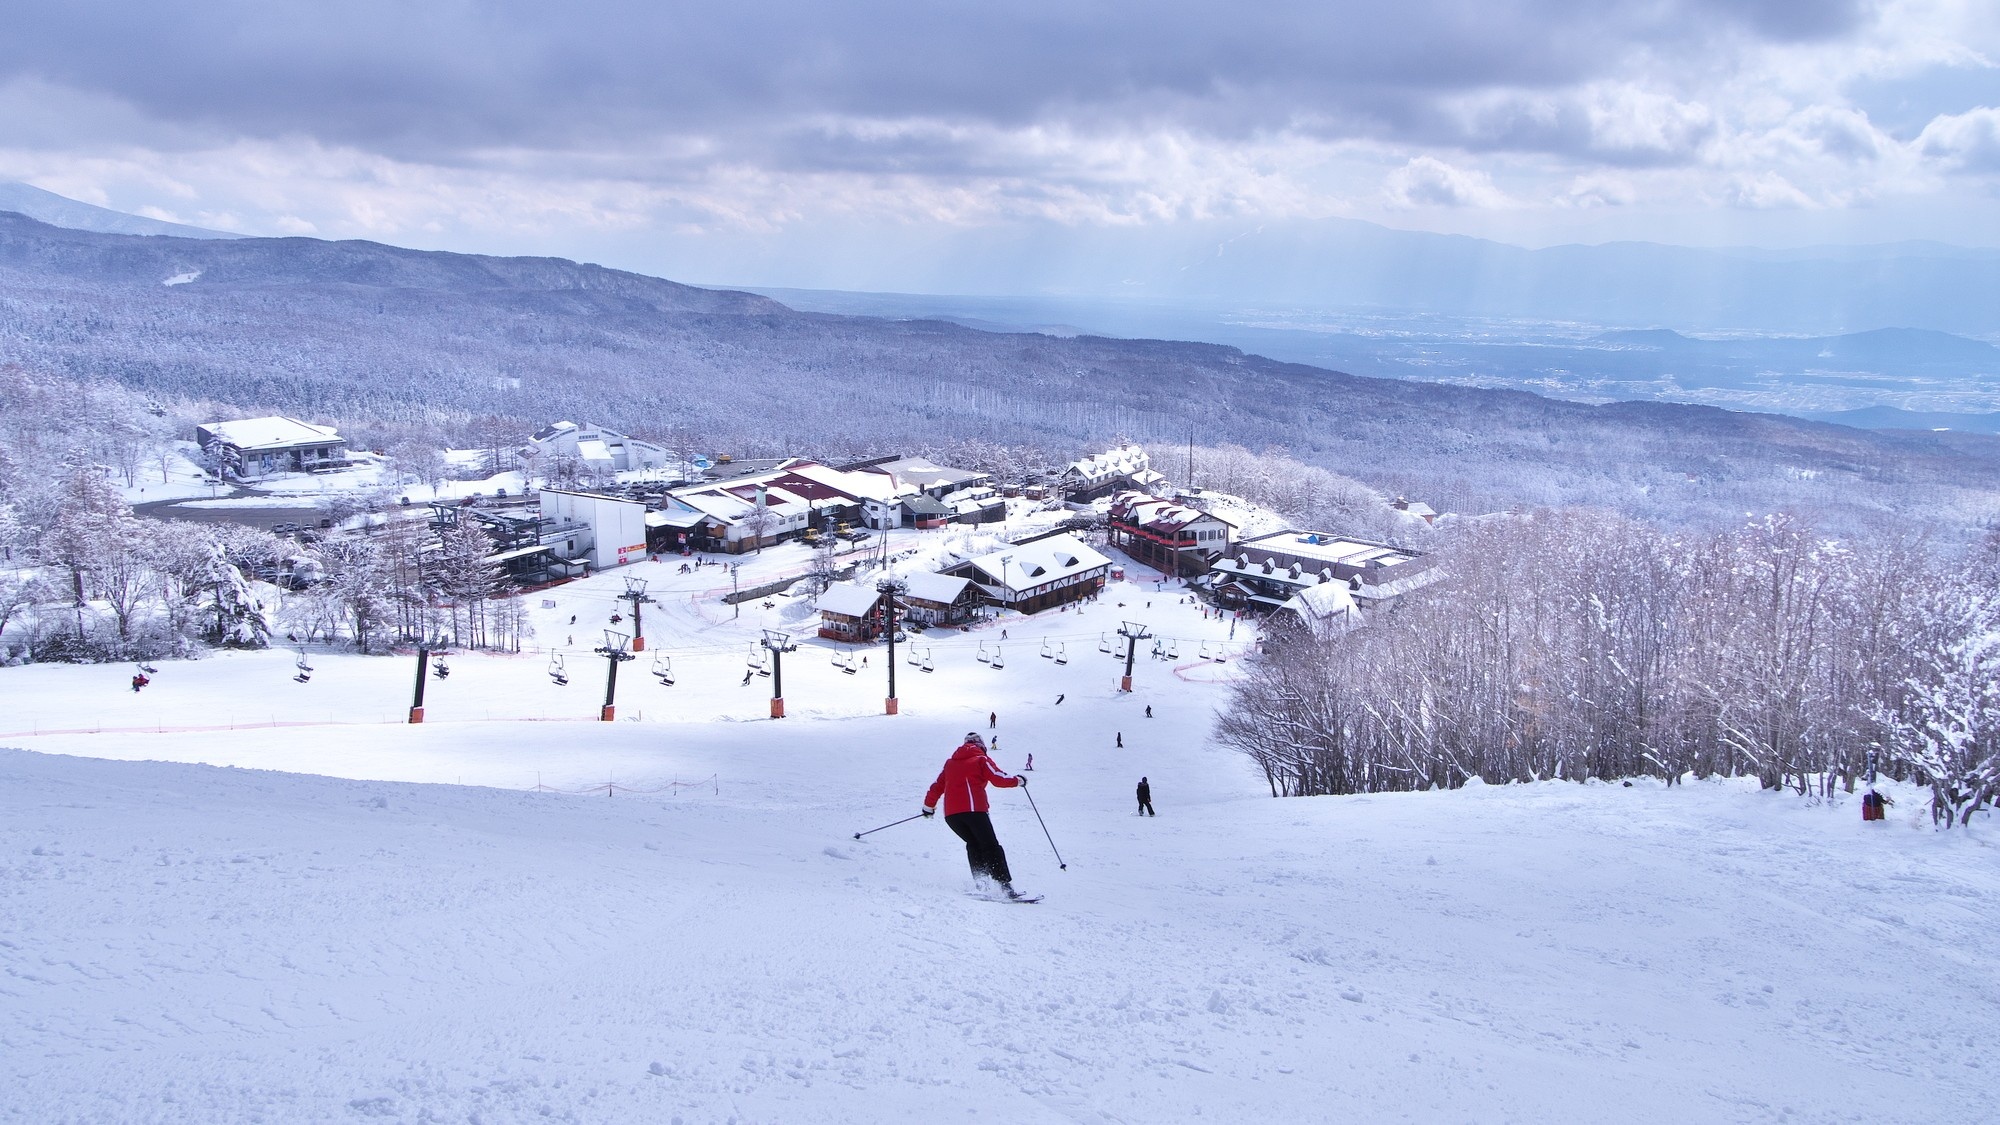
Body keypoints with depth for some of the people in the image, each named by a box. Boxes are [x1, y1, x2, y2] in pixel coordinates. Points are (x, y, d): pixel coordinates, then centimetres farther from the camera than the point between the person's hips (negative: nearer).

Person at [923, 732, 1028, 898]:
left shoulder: (950, 762, 23)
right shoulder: (981, 759, 8)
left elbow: (937, 787, 24)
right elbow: (999, 778, -3)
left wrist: (929, 807, 37)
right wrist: (1018, 781, 13)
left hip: (951, 814, 5)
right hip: (973, 810, -5)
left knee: (974, 844, 21)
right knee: (990, 847, -5)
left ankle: (980, 881, 7)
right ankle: (1005, 884, -18)